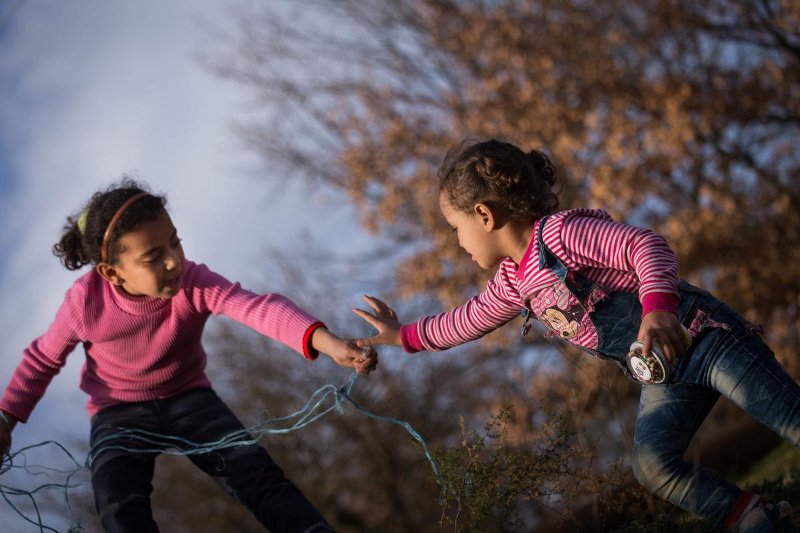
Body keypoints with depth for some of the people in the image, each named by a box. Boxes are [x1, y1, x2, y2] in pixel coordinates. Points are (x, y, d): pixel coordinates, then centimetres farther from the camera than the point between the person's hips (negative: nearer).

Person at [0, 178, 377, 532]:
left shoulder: (194, 283, -24)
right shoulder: (86, 301, -22)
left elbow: (258, 307, -41)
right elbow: (44, 358, -2)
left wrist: (327, 342, -57)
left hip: (188, 399, 1)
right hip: (120, 413, -1)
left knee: (258, 475, -18)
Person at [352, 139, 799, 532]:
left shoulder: (560, 232, -18)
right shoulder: (512, 282, 11)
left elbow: (645, 246, -28)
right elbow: (470, 320, 28)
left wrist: (658, 307, -44)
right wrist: (402, 335, 35)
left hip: (702, 336, -8)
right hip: (664, 375, 8)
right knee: (654, 464, -13)